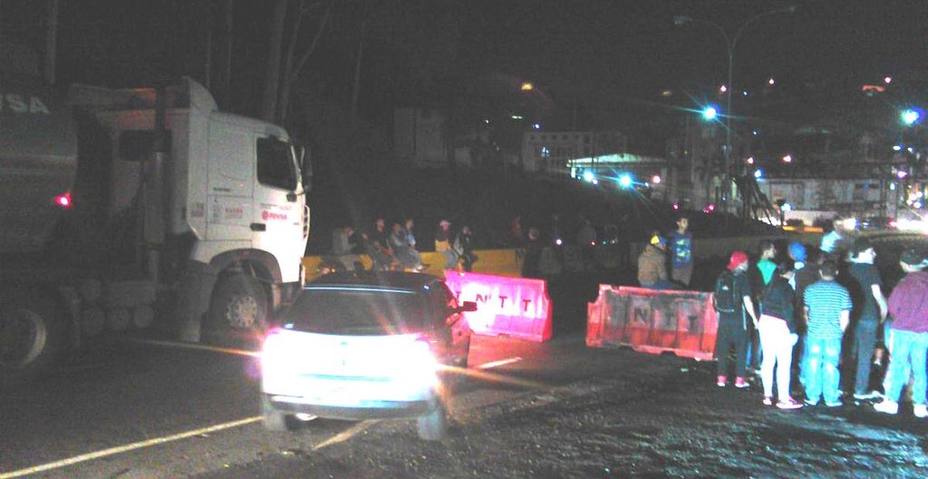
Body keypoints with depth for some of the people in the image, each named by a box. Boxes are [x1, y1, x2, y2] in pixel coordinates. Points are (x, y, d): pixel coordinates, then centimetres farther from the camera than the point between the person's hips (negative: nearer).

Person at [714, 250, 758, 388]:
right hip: (738, 317, -4)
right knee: (741, 348, 6)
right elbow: (747, 300, -14)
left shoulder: (722, 276, 6)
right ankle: (739, 379, 6)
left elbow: (715, 298, 11)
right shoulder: (742, 277, -10)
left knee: (722, 347, 11)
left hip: (723, 317, 4)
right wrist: (754, 318, -7)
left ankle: (722, 378, 12)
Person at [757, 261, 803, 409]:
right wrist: (792, 330, -13)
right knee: (784, 362, -4)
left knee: (768, 360, 11)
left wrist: (762, 321, 15)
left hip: (765, 321, 8)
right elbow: (788, 309, -16)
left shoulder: (770, 285, 12)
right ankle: (783, 399, -4)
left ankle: (767, 395, 15)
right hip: (780, 325, -8)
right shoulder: (786, 287, -12)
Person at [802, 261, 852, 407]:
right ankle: (831, 399, 11)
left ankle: (812, 397, 13)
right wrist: (839, 331, 10)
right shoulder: (842, 291, -3)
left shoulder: (810, 289, 0)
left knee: (813, 365, 8)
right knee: (831, 365, 6)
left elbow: (805, 312, 7)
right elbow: (845, 318, -4)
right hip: (834, 334, -1)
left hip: (814, 333, 1)